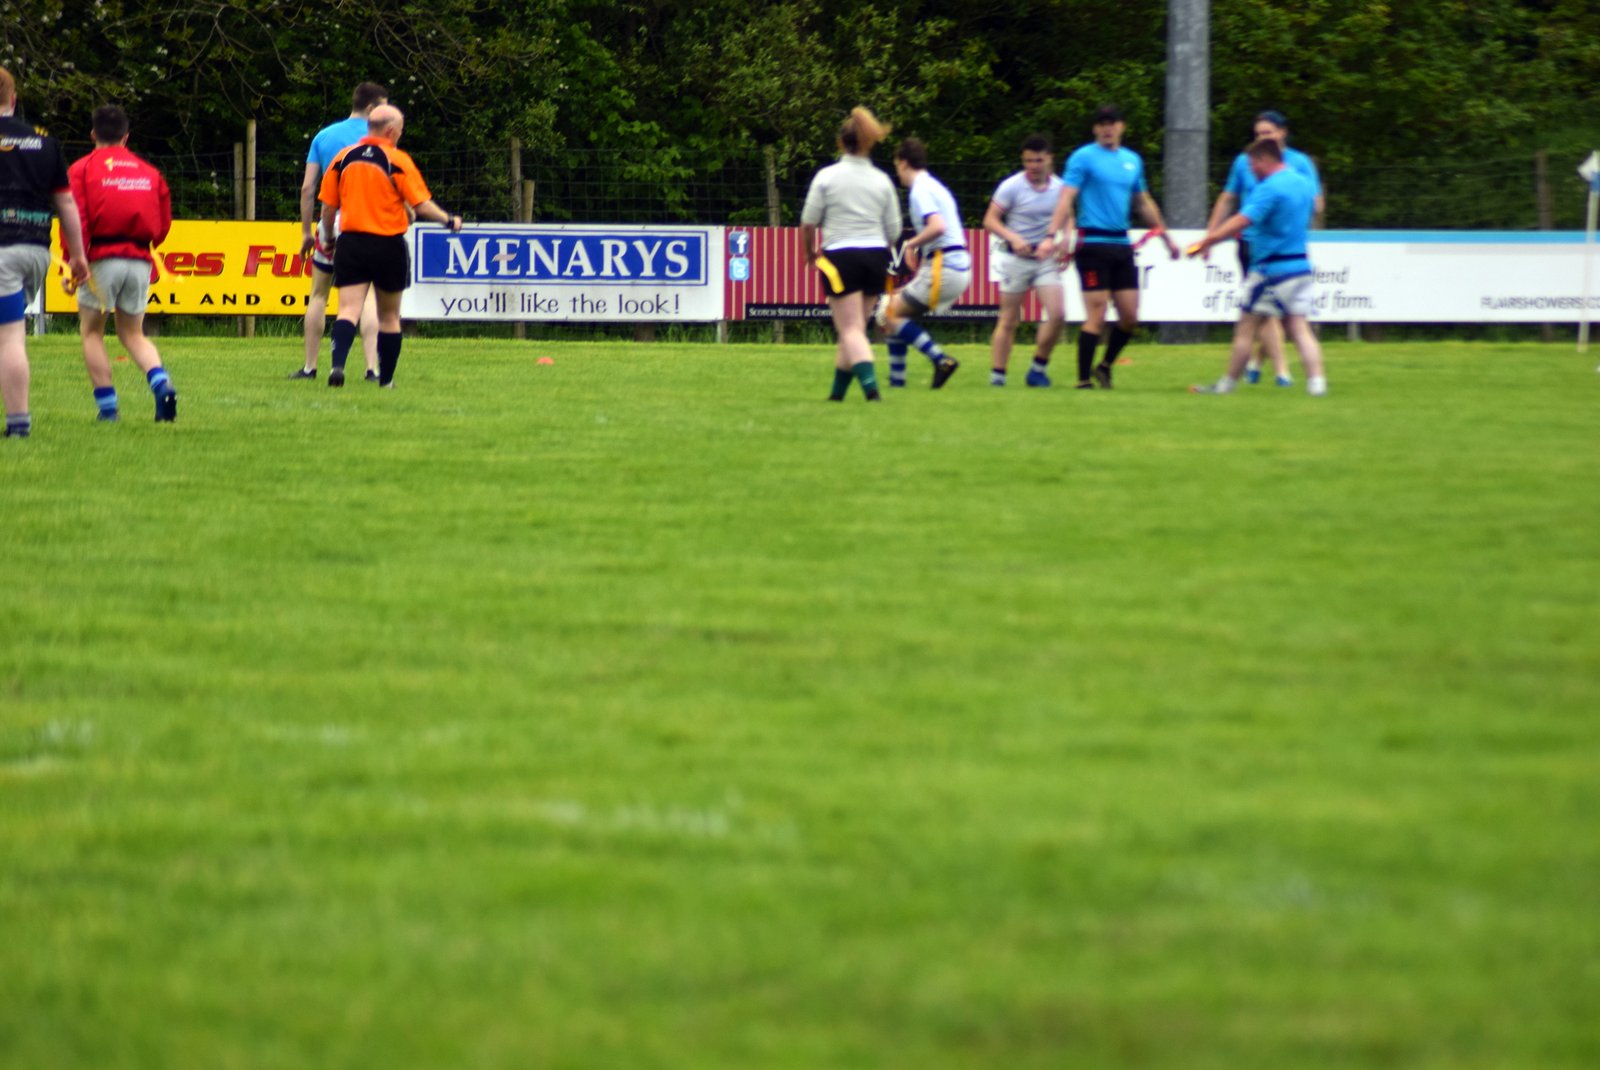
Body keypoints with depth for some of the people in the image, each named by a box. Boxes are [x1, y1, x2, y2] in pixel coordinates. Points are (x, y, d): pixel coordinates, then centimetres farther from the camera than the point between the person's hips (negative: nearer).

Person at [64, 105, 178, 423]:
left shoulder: (82, 170, 1)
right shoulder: (151, 173, 12)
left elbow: (75, 219, -11)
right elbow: (163, 226, 12)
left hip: (102, 260, -4)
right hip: (140, 262, 4)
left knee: (91, 331, 11)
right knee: (133, 334, 15)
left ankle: (107, 405, 1)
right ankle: (162, 384, -12)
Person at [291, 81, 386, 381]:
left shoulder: (324, 137, 8)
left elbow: (307, 188, 6)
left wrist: (306, 230, 10)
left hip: (331, 224, 2)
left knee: (318, 295, 13)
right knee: (368, 297, 0)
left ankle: (309, 367, 14)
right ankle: (372, 367, -11)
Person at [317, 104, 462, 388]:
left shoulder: (343, 158, 3)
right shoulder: (397, 161, -9)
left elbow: (328, 206, 7)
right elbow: (421, 204, -11)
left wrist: (328, 239, 22)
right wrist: (449, 220, 6)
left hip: (351, 243, 2)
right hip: (388, 244, -2)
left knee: (349, 309, -5)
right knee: (389, 316, 12)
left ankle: (337, 364, -29)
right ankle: (386, 378, 18)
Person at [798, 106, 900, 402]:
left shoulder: (826, 177, -5)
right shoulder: (882, 181, 5)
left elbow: (808, 222, -3)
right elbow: (893, 230, 6)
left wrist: (809, 253, 14)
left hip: (841, 256, -4)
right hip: (876, 256, 4)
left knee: (851, 330, -6)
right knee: (853, 328, 14)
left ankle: (870, 386, -25)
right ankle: (838, 390, 21)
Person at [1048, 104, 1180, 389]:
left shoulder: (1132, 160, 15)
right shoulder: (1084, 158, -3)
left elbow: (1144, 203, 27)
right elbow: (1066, 198, -13)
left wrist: (1166, 236, 28)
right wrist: (1057, 234, -27)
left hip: (1122, 245, 6)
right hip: (1093, 245, -6)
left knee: (1130, 317, 4)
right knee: (1096, 317, -9)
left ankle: (1105, 367, 24)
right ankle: (1084, 381, -3)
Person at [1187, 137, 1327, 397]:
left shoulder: (1269, 189, -15)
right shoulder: (1305, 184, 11)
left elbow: (1241, 221, -25)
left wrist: (1207, 242, -25)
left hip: (1272, 267, -7)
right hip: (1301, 266, 7)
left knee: (1246, 329, 2)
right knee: (1299, 327, 4)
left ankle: (1227, 384, 10)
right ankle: (1316, 380, -10)